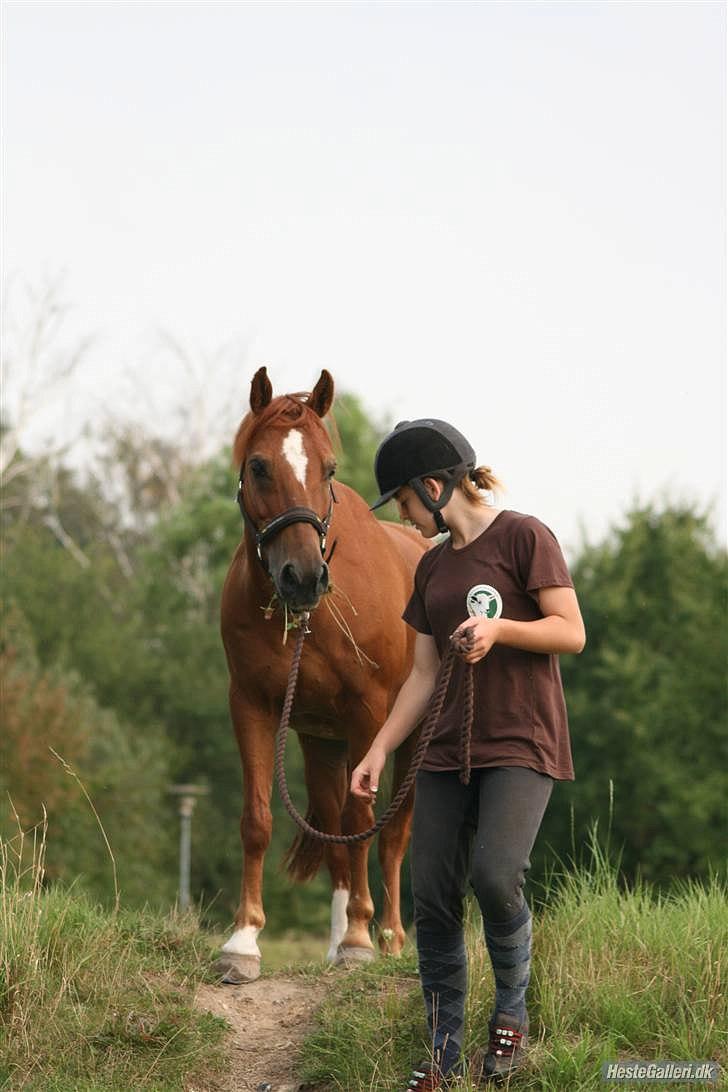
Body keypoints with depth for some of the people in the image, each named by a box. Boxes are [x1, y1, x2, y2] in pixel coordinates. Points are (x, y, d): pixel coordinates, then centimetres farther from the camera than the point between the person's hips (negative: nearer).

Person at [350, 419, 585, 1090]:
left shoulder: (524, 537, -4)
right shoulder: (433, 568, 16)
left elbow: (572, 633, -9)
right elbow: (424, 674, 16)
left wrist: (499, 628, -24)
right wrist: (379, 750, 8)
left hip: (522, 744, -7)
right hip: (448, 752, 7)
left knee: (495, 875, -25)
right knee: (432, 900, -1)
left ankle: (512, 1012, -1)